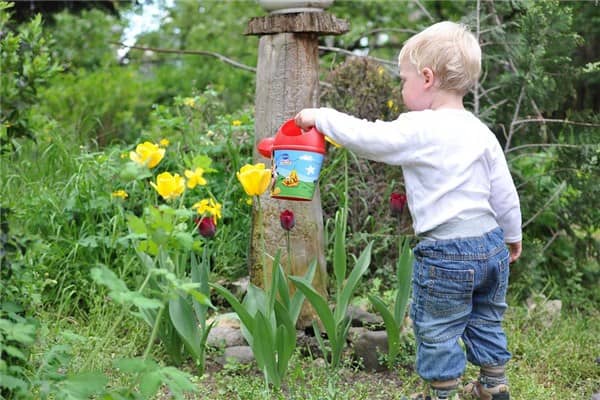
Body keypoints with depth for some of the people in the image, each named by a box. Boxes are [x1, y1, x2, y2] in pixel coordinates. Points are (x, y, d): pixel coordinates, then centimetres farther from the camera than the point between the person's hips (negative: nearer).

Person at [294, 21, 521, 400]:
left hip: (446, 254, -7)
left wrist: (321, 117, 0)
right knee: (486, 322, 24)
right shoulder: (481, 131, 5)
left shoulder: (418, 129, -17)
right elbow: (505, 193, 10)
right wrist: (513, 236, 25)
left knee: (437, 330, 10)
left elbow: (366, 137, -15)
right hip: (492, 243, 8)